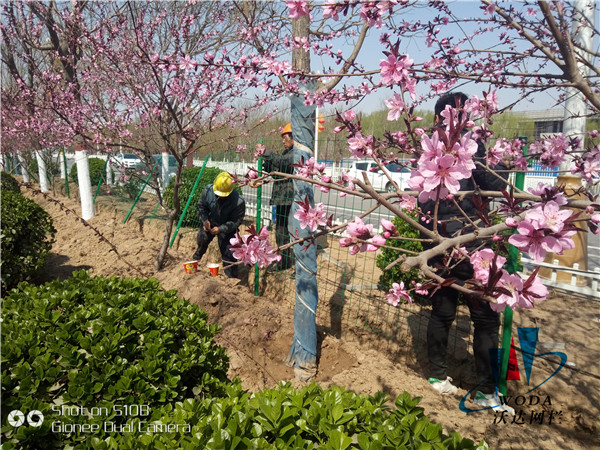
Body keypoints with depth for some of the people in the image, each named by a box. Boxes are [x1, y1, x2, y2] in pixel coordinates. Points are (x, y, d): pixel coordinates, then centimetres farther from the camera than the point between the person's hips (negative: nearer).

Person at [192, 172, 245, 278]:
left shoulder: (239, 201, -30)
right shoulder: (208, 191, -20)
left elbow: (236, 221, -20)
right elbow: (201, 207, -3)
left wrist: (220, 229, -32)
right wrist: (204, 220, -20)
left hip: (228, 228, -3)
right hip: (211, 222, 3)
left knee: (229, 253, -6)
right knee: (202, 237, -20)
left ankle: (232, 278, 11)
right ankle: (199, 253, 17)